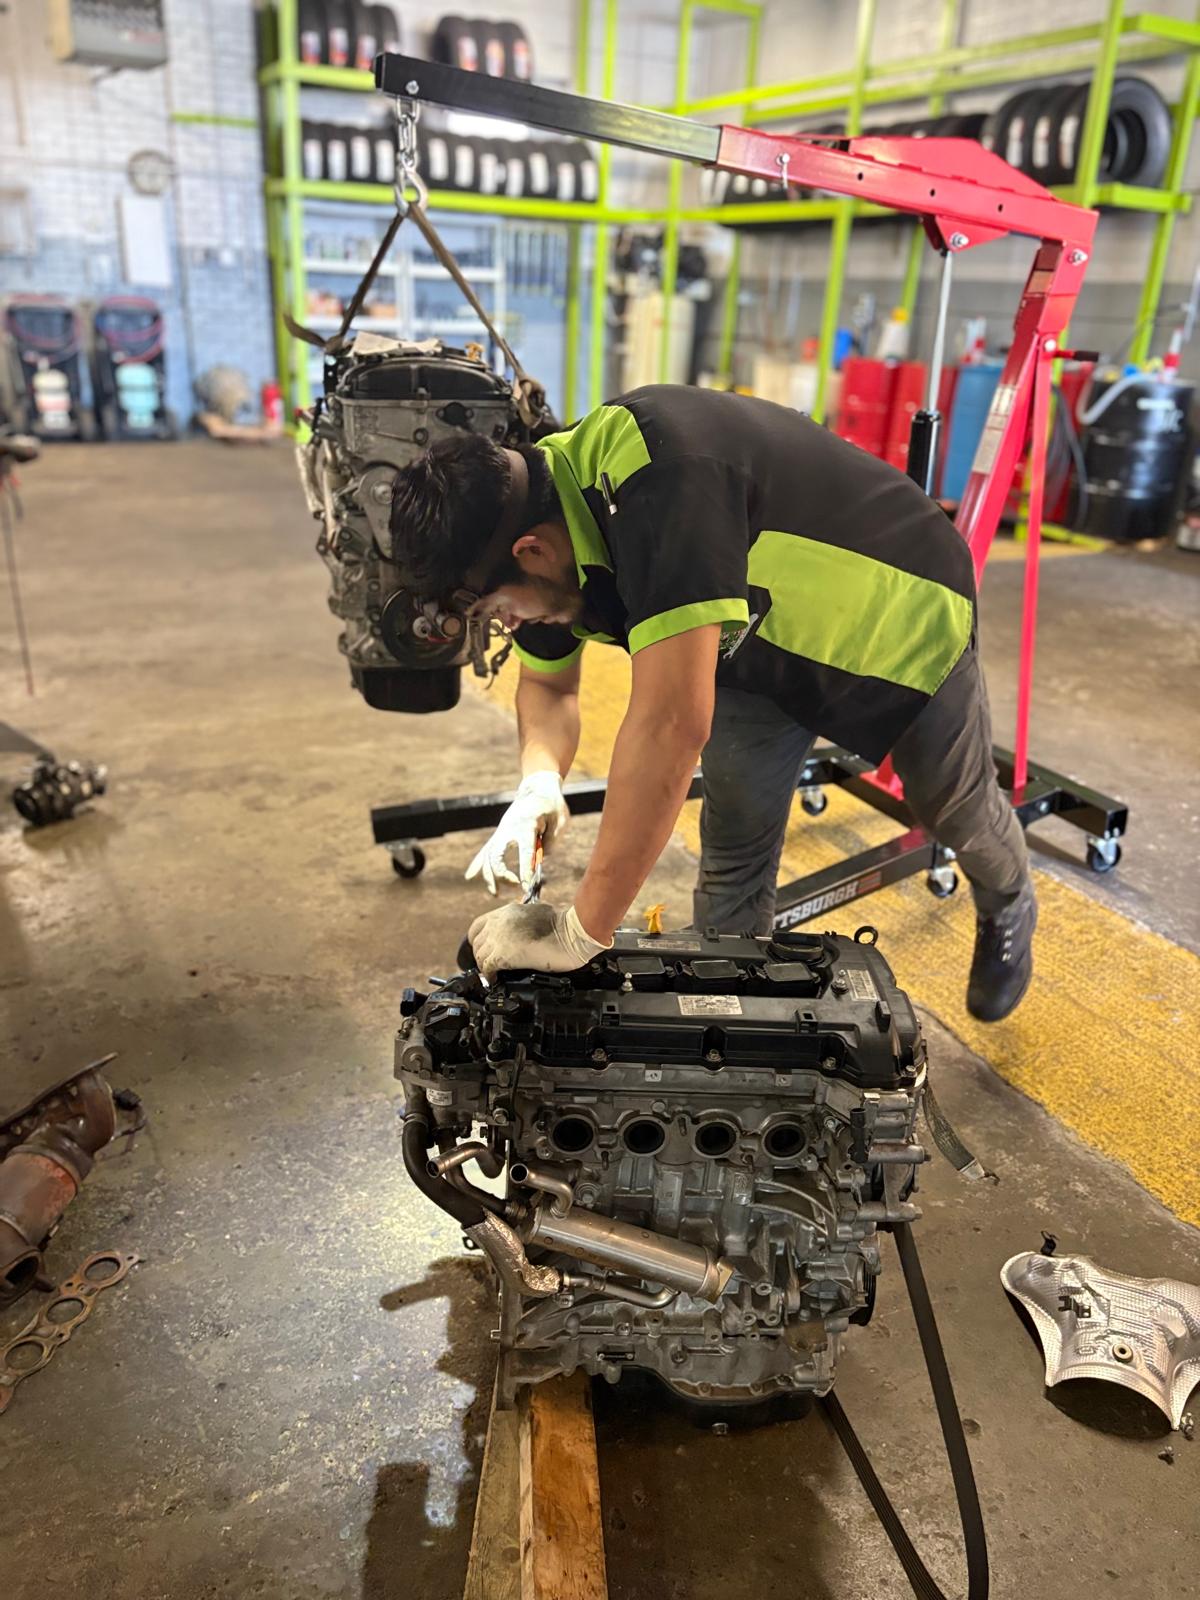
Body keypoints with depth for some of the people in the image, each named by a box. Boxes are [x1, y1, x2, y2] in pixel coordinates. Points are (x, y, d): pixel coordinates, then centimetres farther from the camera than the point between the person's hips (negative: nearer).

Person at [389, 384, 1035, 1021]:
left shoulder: (660, 475, -45)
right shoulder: (535, 507, -18)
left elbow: (671, 724, -51)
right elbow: (548, 684, -3)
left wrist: (582, 933, -45)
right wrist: (538, 785, -25)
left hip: (903, 614, -5)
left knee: (957, 812, 18)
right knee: (733, 851, -4)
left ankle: (1008, 910, 51)